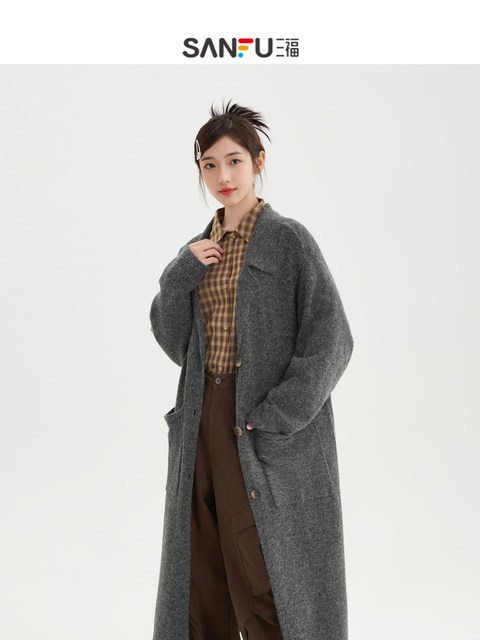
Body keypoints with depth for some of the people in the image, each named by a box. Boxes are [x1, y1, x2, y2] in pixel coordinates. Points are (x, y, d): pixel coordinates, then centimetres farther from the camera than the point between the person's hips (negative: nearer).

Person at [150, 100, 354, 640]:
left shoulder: (289, 239, -6)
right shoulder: (201, 249, 12)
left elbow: (330, 340, -12)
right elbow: (172, 341, 9)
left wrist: (275, 419, -18)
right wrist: (181, 273, -6)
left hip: (267, 435, -6)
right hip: (204, 421, 6)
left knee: (264, 575, -2)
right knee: (203, 574, 11)